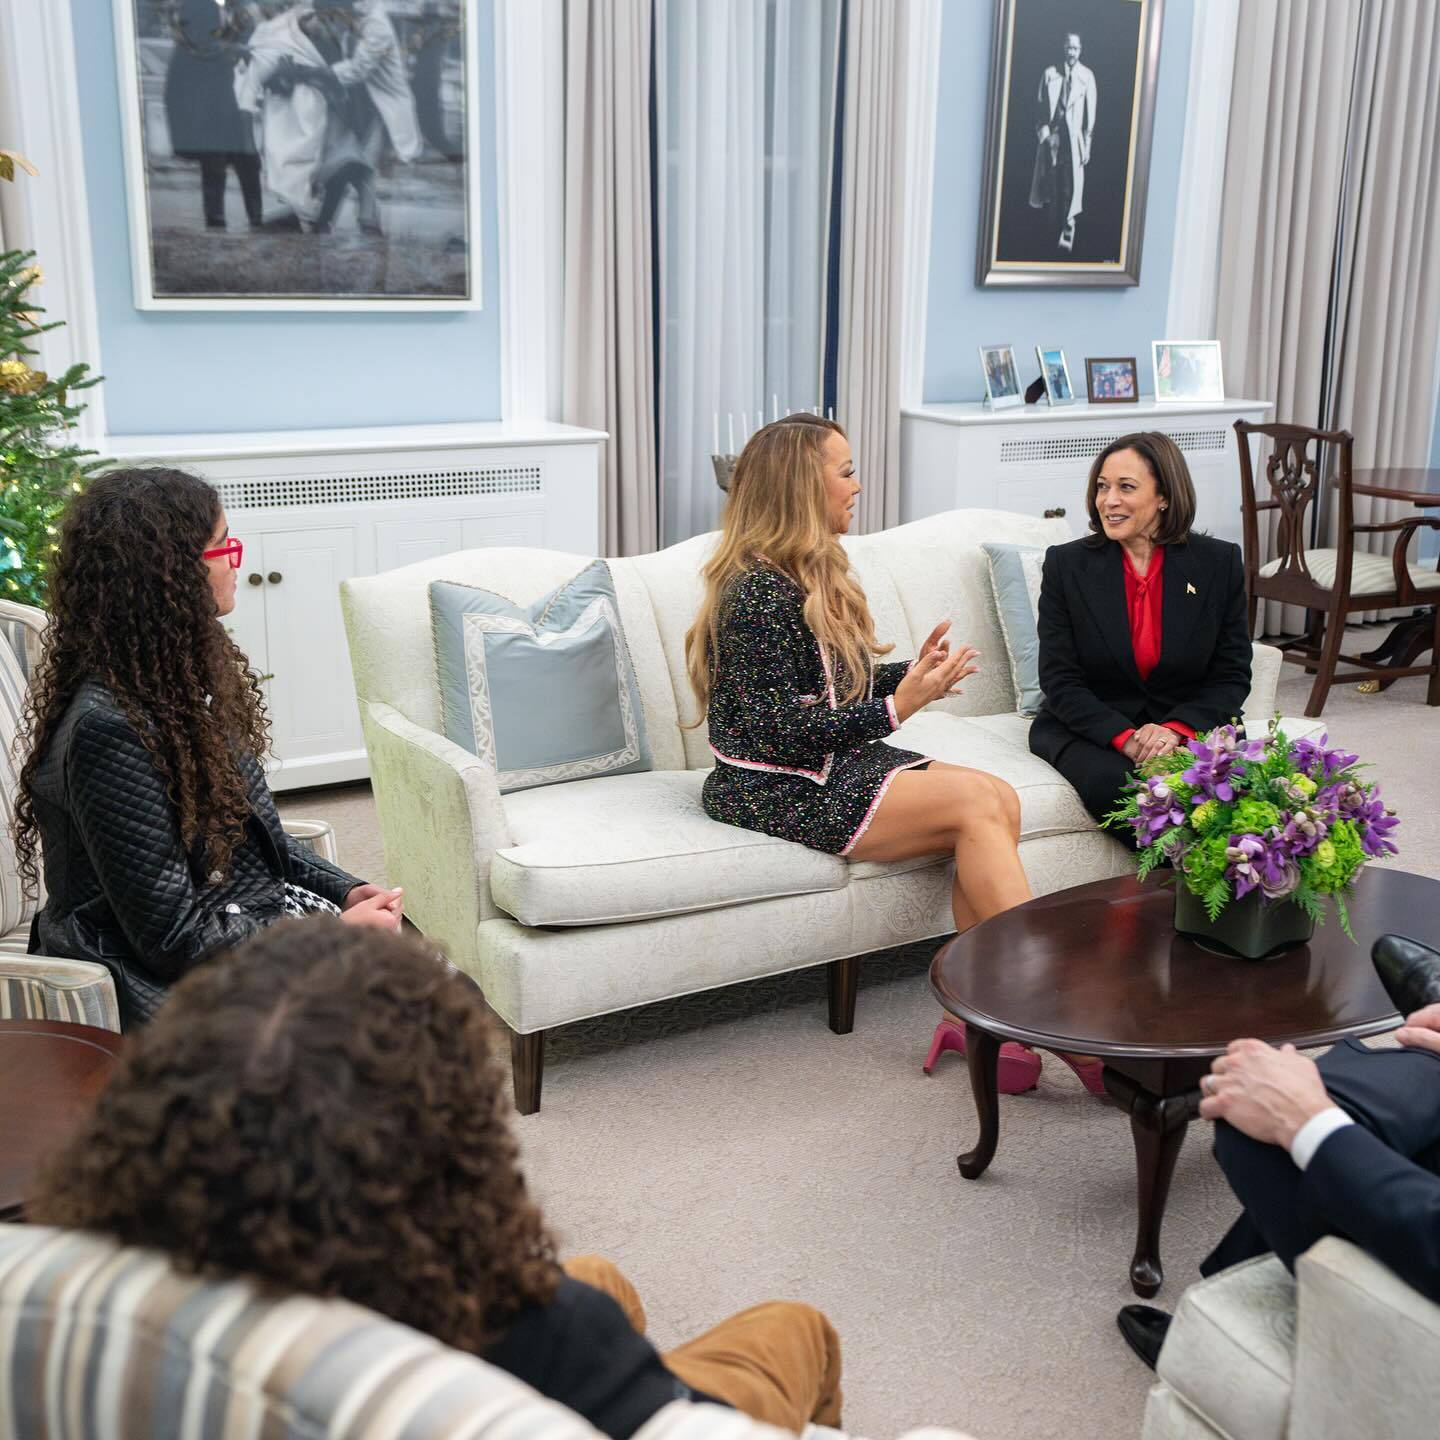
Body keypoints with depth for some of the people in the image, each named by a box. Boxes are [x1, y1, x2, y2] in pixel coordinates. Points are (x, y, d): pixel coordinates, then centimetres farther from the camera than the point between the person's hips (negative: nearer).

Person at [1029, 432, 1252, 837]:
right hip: (1089, 730, -1)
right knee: (1116, 784, -33)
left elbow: (1232, 675, 3)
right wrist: (1124, 737, -20)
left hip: (1188, 725, 1)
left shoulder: (1219, 562, 1)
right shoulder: (1066, 565, -2)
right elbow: (1059, 679, -4)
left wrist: (1176, 729, -16)